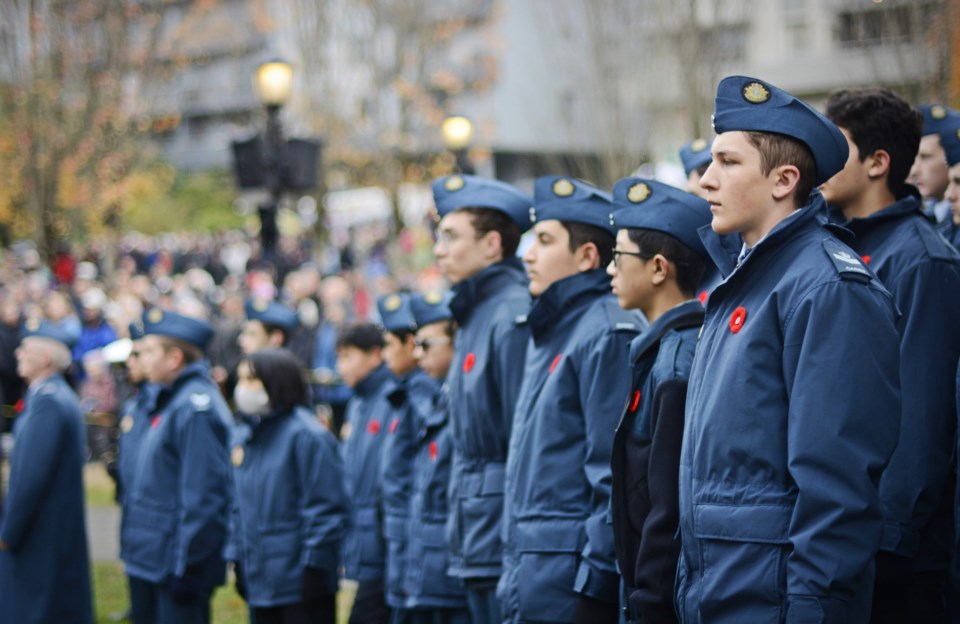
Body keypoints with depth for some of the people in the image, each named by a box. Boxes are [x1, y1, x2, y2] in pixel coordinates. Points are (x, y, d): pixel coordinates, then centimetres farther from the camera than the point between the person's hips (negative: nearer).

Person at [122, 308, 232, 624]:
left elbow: (202, 496, -22)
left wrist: (186, 567, -21)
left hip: (174, 563, -10)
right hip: (148, 562, 10)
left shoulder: (196, 407, -18)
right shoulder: (169, 400, 13)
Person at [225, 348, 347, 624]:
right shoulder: (243, 436, 10)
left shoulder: (306, 435, -14)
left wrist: (314, 565, -16)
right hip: (259, 579, 8)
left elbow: (324, 508, -15)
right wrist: (237, 558, 12)